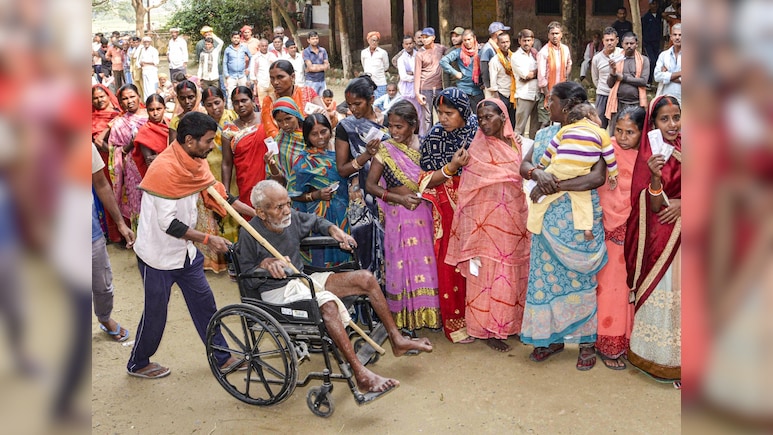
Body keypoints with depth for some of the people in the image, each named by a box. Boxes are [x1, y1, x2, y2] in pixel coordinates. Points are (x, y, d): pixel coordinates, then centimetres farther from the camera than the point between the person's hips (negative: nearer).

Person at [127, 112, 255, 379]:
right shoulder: (165, 168, -27)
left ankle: (221, 357, 26)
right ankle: (138, 364, 31)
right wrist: (208, 239, -24)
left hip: (185, 251, 8)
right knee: (155, 312, 8)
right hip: (159, 254, -8)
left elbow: (216, 192, 6)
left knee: (204, 303, 13)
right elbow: (168, 223, -27)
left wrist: (255, 213, 1)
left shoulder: (195, 161, -1)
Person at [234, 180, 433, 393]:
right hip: (277, 292, -7)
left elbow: (315, 221, 21)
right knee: (327, 302, -37)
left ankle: (397, 340, 8)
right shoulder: (249, 234, -17)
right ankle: (361, 375, -33)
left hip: (303, 279, 8)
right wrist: (264, 264, -29)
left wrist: (333, 229, 3)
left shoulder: (292, 217, -1)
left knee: (365, 278, -3)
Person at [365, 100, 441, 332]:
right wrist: (400, 198, -12)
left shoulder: (423, 146, 4)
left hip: (424, 213, 2)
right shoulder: (385, 149, -2)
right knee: (402, 262, 2)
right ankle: (404, 318, 13)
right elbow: (370, 185, -3)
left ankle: (427, 312, 15)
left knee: (426, 261, 3)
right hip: (398, 215, -2)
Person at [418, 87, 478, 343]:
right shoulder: (434, 137, -5)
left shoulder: (477, 130, 0)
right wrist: (452, 167, -21)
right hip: (448, 208, -2)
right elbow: (427, 181, -7)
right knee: (451, 264, -1)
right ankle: (454, 322, 13)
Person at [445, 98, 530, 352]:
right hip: (488, 223, -6)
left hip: (513, 222, 6)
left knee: (513, 274, 14)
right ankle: (487, 330, 16)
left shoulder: (514, 143, 5)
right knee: (489, 276, 2)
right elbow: (470, 192, -13)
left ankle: (509, 322, 30)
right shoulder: (479, 149, -12)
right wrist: (473, 243, -16)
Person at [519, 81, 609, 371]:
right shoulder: (544, 135, 10)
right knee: (546, 275, 10)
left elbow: (598, 178, -20)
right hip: (548, 220, 5)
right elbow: (524, 166, 4)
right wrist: (537, 172, -20)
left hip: (579, 221, -5)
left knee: (579, 279, 5)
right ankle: (552, 337, 26)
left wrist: (553, 186, -21)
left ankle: (587, 342, 20)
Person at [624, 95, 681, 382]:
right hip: (662, 237, -2)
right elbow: (654, 207, -10)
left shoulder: (683, 149, 2)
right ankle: (659, 356, 17)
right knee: (661, 288, 1)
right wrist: (655, 177, -25)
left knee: (677, 288, 5)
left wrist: (682, 205, -12)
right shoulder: (650, 156, -4)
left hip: (681, 233, 2)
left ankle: (677, 354, 21)